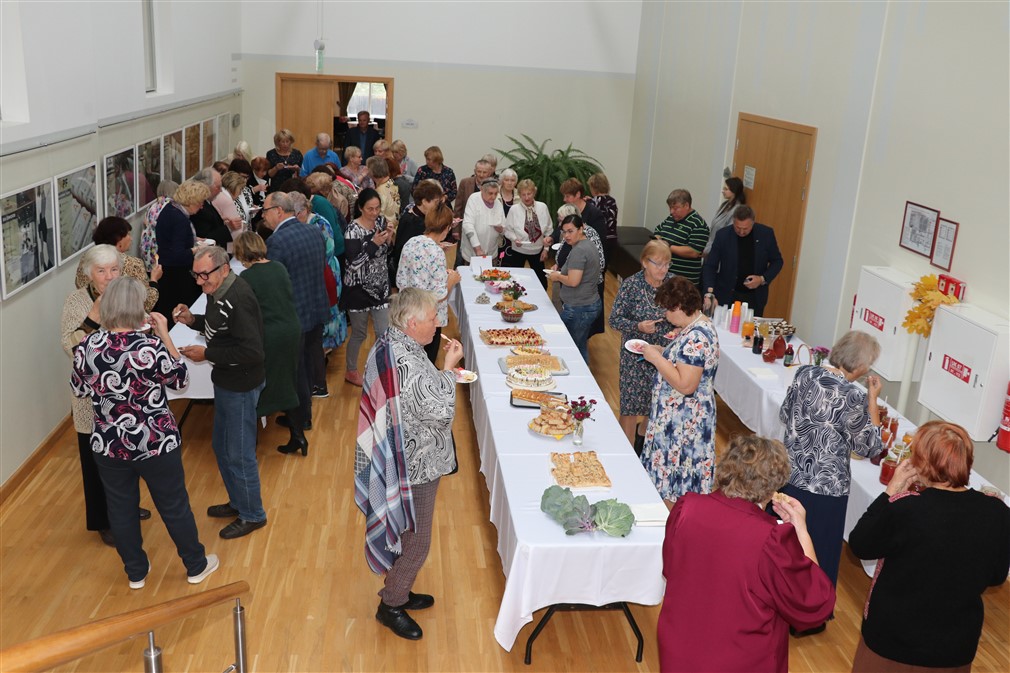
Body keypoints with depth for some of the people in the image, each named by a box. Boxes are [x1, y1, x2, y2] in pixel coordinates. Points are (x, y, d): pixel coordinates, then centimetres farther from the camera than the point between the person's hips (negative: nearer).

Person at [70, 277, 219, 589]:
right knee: (174, 506, 14)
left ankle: (135, 572, 36)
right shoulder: (151, 346, -23)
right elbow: (181, 379, -5)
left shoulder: (87, 346, -11)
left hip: (108, 445, 3)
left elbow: (79, 390, 5)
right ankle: (196, 566, 32)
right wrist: (165, 335, -4)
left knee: (121, 509, 20)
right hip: (156, 443, -3)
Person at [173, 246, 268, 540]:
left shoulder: (238, 299, -27)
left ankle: (252, 515, 21)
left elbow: (252, 352, -29)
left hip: (241, 386, -10)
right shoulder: (219, 292, 2)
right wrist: (193, 320, 0)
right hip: (227, 381, 10)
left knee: (239, 453, 3)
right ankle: (238, 502, 40)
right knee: (221, 446, 22)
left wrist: (207, 354, -23)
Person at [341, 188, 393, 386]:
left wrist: (389, 240, -9)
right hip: (359, 288, -5)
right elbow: (354, 263, -23)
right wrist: (374, 243, -28)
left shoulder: (381, 221, 0)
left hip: (380, 286, 5)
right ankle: (351, 371, 33)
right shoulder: (353, 229, -18)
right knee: (359, 334, 11)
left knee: (384, 332, 3)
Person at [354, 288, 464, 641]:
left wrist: (442, 373, 5)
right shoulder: (407, 363, -31)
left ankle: (399, 592, 43)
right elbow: (441, 411, -28)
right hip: (414, 467, -10)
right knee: (416, 542, 8)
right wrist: (448, 368, -17)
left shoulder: (389, 343, 1)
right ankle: (391, 605, 27)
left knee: (406, 534, 25)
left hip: (403, 461, 10)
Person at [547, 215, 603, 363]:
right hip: (591, 305, 10)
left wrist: (558, 276, -8)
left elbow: (573, 281, -26)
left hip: (578, 309, -10)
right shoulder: (587, 245, 13)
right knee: (582, 347, 18)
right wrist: (561, 272, 12)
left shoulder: (578, 250, -19)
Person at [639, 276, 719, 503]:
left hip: (684, 421, -10)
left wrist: (656, 358, -21)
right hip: (677, 415, 10)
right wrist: (661, 352, 7)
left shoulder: (696, 337, -26)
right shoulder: (697, 325, 6)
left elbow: (686, 385, -29)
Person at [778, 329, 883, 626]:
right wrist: (872, 400, -7)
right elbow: (869, 447, -10)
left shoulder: (805, 373, -5)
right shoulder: (854, 397, -22)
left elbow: (785, 414, 8)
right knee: (816, 551, 14)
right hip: (825, 488, -6)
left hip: (788, 476, 6)